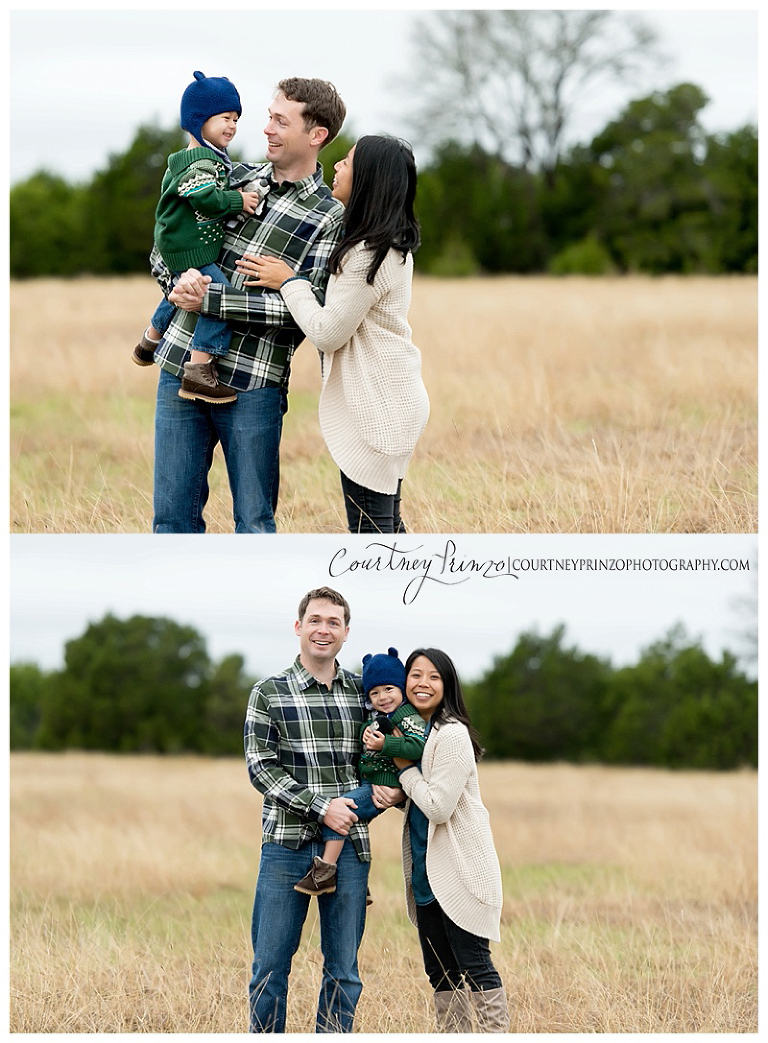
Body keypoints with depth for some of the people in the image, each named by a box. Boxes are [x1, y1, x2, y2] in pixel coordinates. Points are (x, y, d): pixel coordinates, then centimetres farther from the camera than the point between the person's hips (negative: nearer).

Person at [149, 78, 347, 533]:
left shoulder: (331, 218, -5)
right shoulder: (236, 178, 10)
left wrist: (210, 299, -16)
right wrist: (182, 277, -9)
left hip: (252, 387, -4)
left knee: (254, 522, 4)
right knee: (173, 516, 7)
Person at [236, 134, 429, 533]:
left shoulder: (368, 256, -20)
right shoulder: (393, 246, 11)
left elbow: (327, 333, -18)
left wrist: (289, 282, -7)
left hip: (372, 406, -10)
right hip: (390, 399, 10)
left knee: (370, 528, -5)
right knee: (385, 525, 15)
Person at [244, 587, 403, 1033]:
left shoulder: (363, 692, 10)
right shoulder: (269, 694, 1)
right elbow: (260, 766, -6)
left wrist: (391, 788, -3)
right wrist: (320, 807, -16)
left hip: (349, 845, 3)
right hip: (287, 845, -3)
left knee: (343, 971, 6)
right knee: (271, 966, 1)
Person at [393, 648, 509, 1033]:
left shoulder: (452, 735, -15)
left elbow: (438, 806, -20)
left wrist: (403, 766, -11)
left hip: (460, 870, -9)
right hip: (427, 871, 9)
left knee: (474, 968, -8)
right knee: (441, 973, 12)